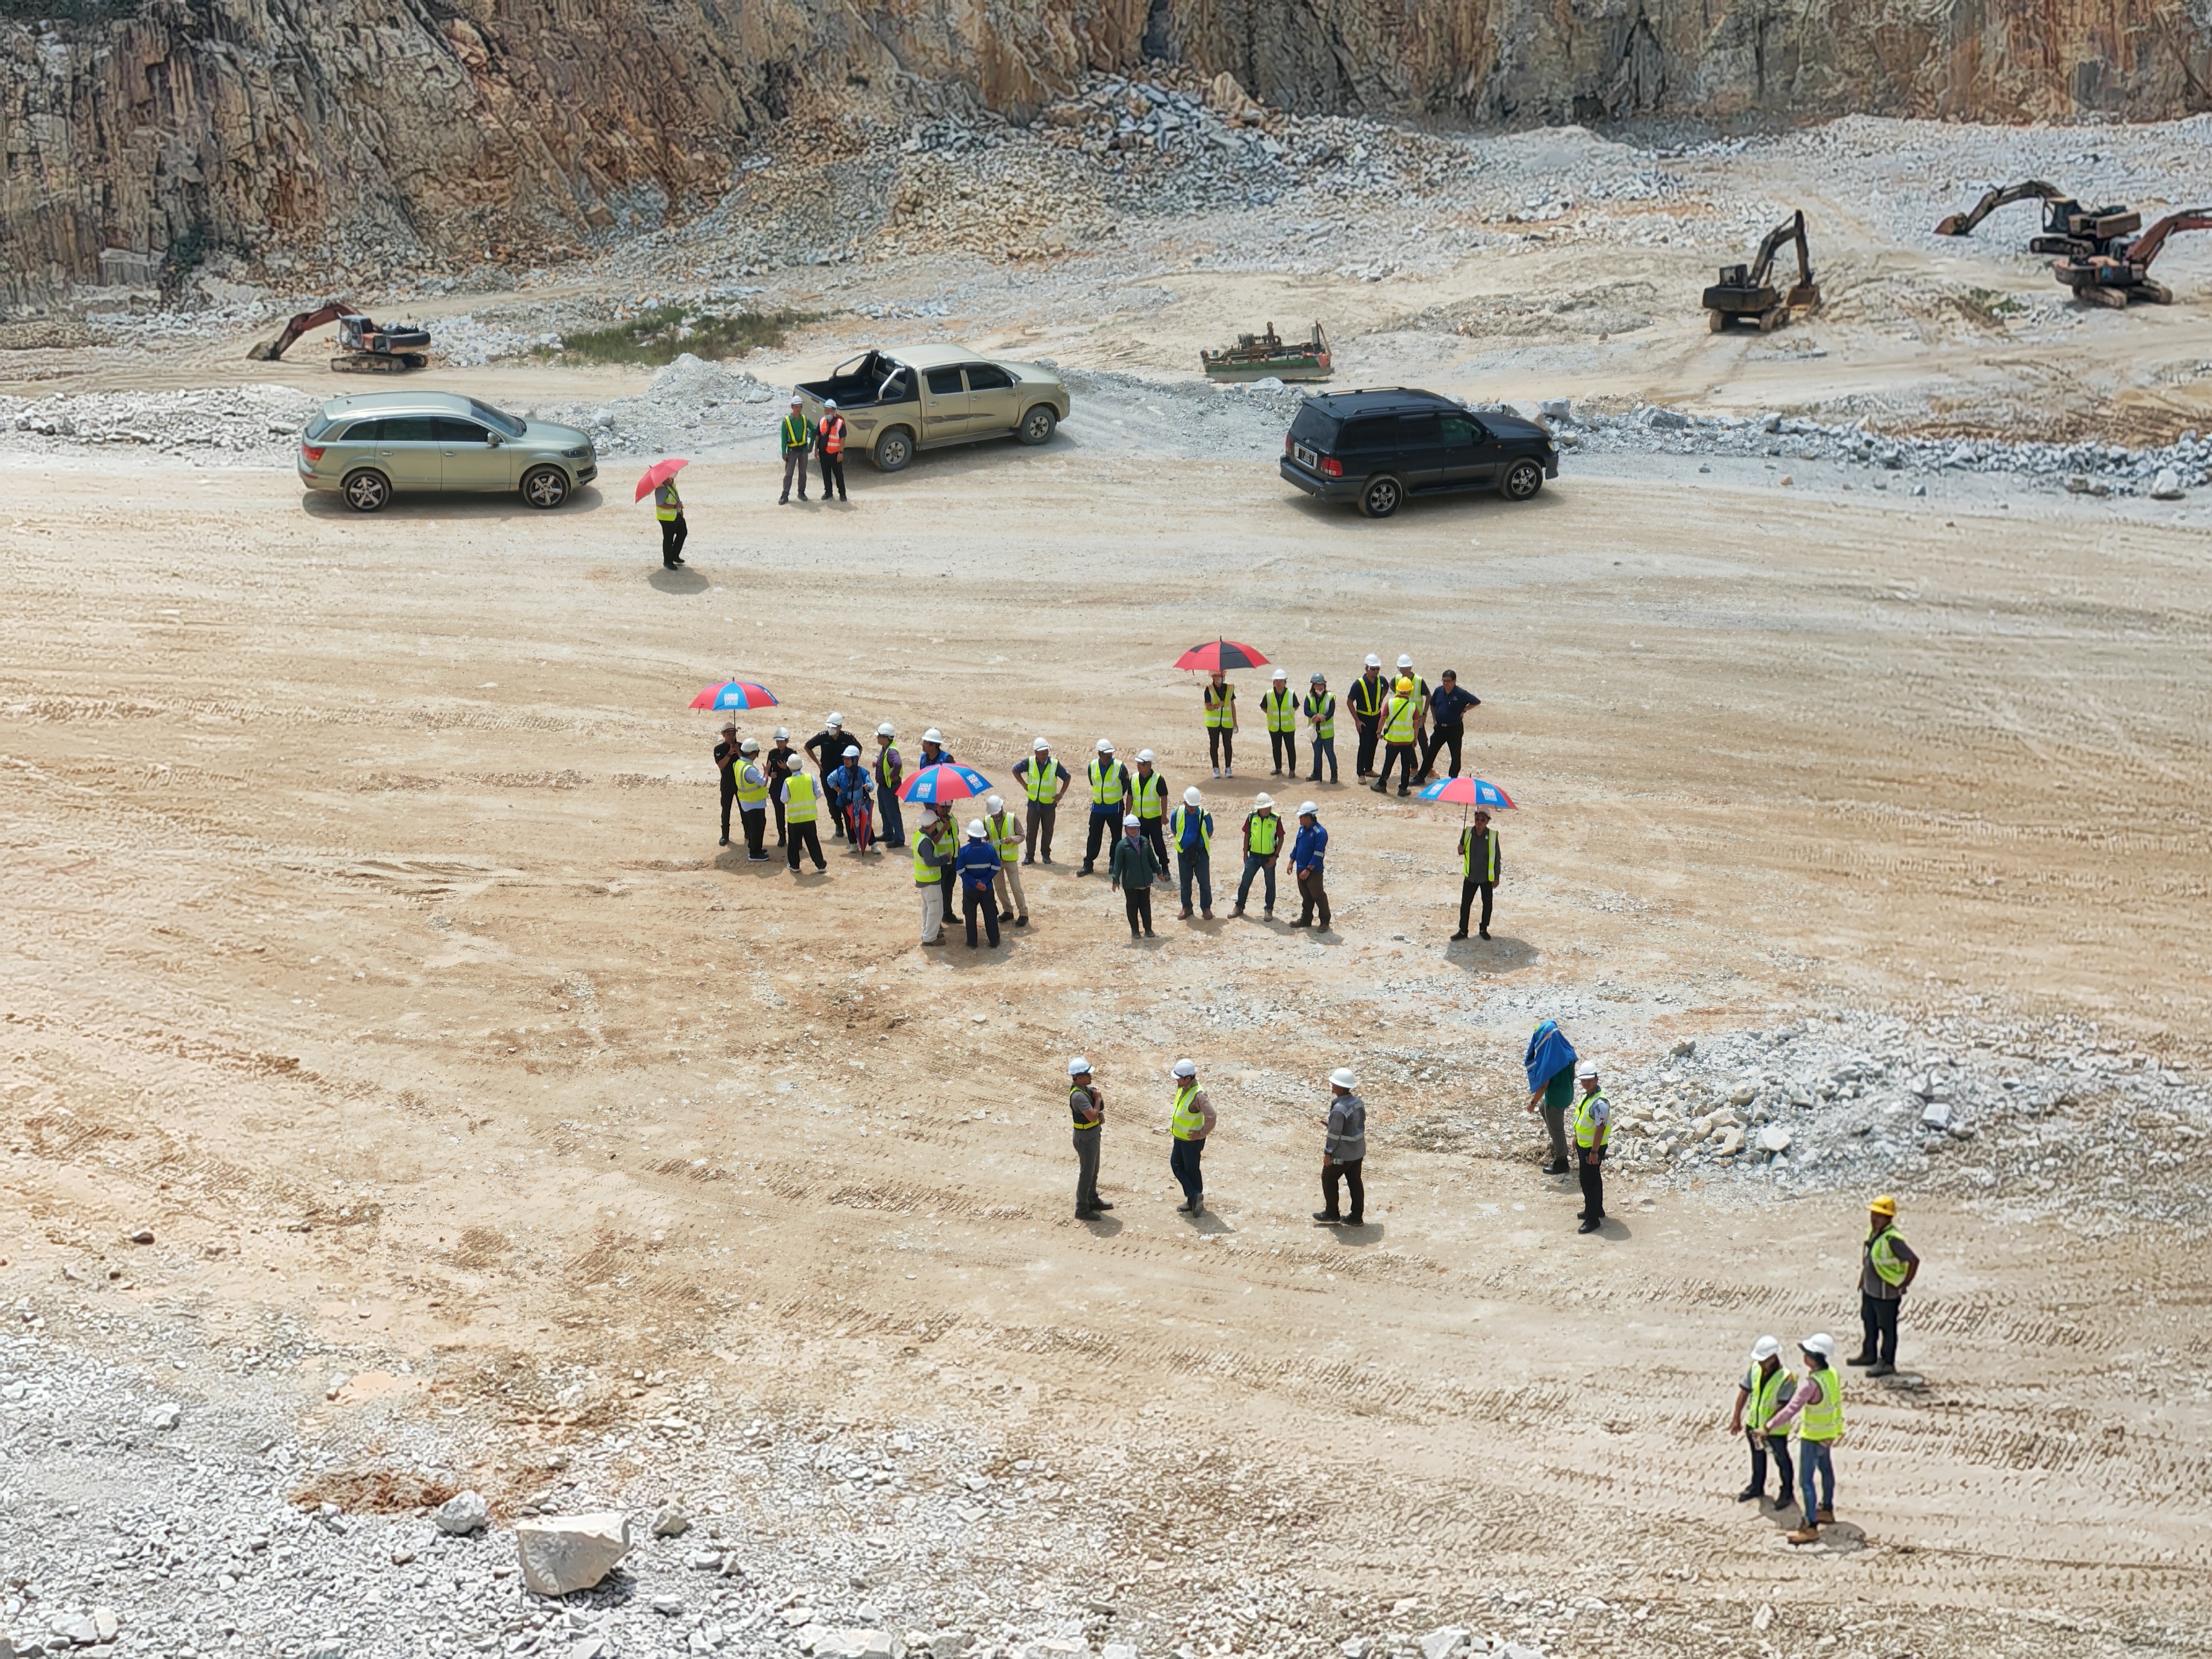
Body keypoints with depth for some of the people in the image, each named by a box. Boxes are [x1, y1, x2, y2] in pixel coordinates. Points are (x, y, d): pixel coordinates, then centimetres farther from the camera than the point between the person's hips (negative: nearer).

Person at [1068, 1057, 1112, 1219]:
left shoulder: (1085, 1088, 2)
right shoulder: (1078, 1096, -29)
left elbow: (1096, 1112, 16)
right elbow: (1093, 1116, -32)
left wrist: (1101, 1114, -7)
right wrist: (1098, 1098, -19)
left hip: (1093, 1136, 10)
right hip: (1085, 1139, -10)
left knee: (1094, 1171, 23)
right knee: (1087, 1174, 1)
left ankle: (1093, 1200, 38)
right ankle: (1082, 1210, 10)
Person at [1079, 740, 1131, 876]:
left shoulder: (1120, 767, -14)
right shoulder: (1092, 767, -5)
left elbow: (1126, 785, 1)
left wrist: (1117, 797, 8)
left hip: (1115, 807, -2)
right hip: (1098, 807, 2)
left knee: (1116, 837, 7)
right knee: (1093, 836, 3)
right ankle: (1088, 864, 7)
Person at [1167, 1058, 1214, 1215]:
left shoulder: (1198, 1095, -30)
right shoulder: (1182, 1088, -1)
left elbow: (1210, 1116, -38)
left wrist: (1202, 1133, -26)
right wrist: (1175, 1124, 15)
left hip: (1192, 1140, -9)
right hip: (1179, 1137, 9)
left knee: (1191, 1170, 4)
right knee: (1176, 1165, 13)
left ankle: (1194, 1201, 16)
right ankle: (1193, 1197, 20)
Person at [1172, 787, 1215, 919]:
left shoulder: (1205, 815, -14)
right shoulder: (1177, 814, -9)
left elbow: (1209, 834, 0)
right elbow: (1174, 832, 7)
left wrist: (1199, 843, 0)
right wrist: (1184, 841, 4)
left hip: (1201, 853, -2)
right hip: (1184, 853, 2)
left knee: (1204, 881, 6)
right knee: (1185, 881, 13)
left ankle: (1206, 907, 18)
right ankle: (1186, 907, 26)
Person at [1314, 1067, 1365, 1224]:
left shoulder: (1339, 1108, -28)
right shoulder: (1358, 1102, -2)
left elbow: (1334, 1134, -23)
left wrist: (1328, 1153, -12)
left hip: (1342, 1153, -8)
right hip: (1358, 1151, 8)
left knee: (1329, 1179, 13)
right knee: (1355, 1181, 16)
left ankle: (1332, 1213, 23)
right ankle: (1357, 1217, 23)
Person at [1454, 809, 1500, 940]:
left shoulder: (1492, 835, -13)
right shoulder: (1467, 832, -7)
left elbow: (1497, 858, -5)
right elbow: (1463, 849, 8)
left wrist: (1496, 878, -4)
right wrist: (1461, 851, -18)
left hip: (1487, 877, -2)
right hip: (1470, 876, 2)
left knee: (1487, 904, 11)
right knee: (1465, 903, 4)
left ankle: (1484, 929, 28)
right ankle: (1463, 931, 13)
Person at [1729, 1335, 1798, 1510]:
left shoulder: (1786, 1378, -29)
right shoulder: (1755, 1368, -12)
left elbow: (1783, 1408, -29)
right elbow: (1744, 1392, -3)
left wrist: (1766, 1428, -32)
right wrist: (1737, 1419, 0)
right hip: (1753, 1423, 6)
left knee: (1782, 1461, 16)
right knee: (1757, 1457, 26)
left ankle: (1787, 1493, 35)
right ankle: (1757, 1487, 46)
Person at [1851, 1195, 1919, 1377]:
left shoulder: (1893, 1239, -26)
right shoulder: (1872, 1232, 2)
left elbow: (1914, 1260, -29)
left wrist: (1905, 1284, -21)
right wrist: (1863, 1277, 17)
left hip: (1886, 1293, -9)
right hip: (1869, 1289, 9)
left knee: (1887, 1328, 6)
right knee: (1869, 1323, 23)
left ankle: (1887, 1363, 17)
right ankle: (1869, 1354, 41)